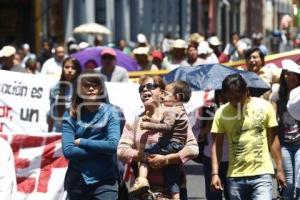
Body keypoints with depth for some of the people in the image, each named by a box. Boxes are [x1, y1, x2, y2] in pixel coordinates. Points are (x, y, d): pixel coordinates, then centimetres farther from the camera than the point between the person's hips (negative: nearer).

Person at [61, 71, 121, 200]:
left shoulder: (110, 112, 0)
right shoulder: (71, 116, 1)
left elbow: (113, 145, -13)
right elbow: (68, 151, -9)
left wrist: (81, 142, -8)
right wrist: (100, 149, -11)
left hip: (104, 179, -2)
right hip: (77, 180, 2)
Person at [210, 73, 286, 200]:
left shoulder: (264, 107, -1)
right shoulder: (221, 113, 1)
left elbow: (273, 139, 5)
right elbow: (216, 145, 3)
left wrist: (280, 169, 3)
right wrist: (215, 174, -6)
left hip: (262, 174, -2)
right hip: (235, 176, 2)